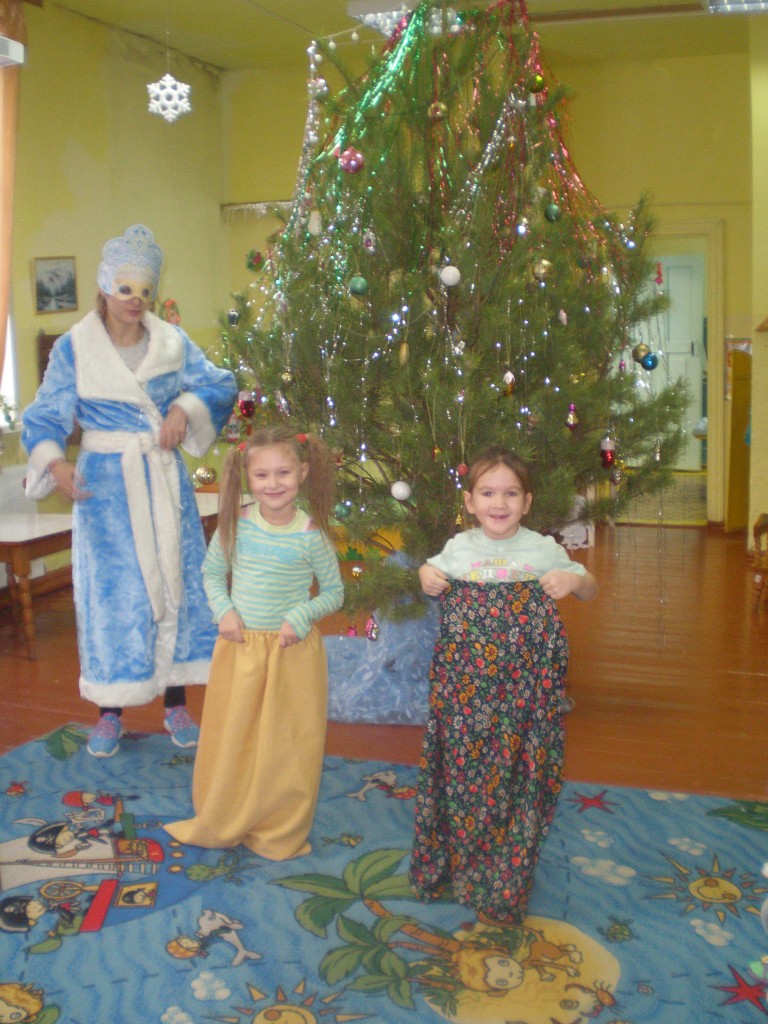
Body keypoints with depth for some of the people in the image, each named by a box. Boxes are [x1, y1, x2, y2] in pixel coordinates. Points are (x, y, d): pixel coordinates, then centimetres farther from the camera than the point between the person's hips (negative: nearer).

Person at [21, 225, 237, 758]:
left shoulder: (172, 341, 3)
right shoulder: (74, 348, -4)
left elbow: (221, 384, 2)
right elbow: (46, 418, -7)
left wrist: (186, 406, -17)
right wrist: (55, 462, -26)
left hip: (166, 480, 3)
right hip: (106, 485, -2)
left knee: (176, 583, 6)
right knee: (112, 591, 1)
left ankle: (176, 704, 21)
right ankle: (110, 713, 16)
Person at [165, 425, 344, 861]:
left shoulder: (312, 536, -11)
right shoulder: (236, 524, -6)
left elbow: (334, 593, 0)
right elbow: (212, 573, 9)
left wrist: (301, 617, -16)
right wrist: (224, 611, -7)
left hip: (292, 650, -2)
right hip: (239, 645, 2)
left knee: (287, 743, 7)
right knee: (230, 738, 14)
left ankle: (280, 832, 27)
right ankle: (221, 826, 36)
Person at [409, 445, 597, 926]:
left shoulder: (544, 550, -2)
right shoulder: (458, 548, 2)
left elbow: (590, 589, 9)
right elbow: (435, 574, 21)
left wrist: (576, 580, -13)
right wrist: (424, 575, -2)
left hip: (522, 683, -1)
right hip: (463, 682, 1)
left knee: (517, 773, 5)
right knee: (461, 766, 9)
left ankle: (503, 885, 24)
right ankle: (453, 865, 32)